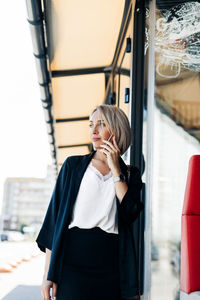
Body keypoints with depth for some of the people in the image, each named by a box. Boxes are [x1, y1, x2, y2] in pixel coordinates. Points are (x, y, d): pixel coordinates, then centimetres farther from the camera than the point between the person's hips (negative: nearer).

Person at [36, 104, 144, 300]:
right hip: (73, 260, -1)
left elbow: (129, 215, -7)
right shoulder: (73, 165, 7)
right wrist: (48, 273, -2)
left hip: (110, 266, 1)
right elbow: (54, 214, 3)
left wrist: (115, 170, -5)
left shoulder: (130, 174, 9)